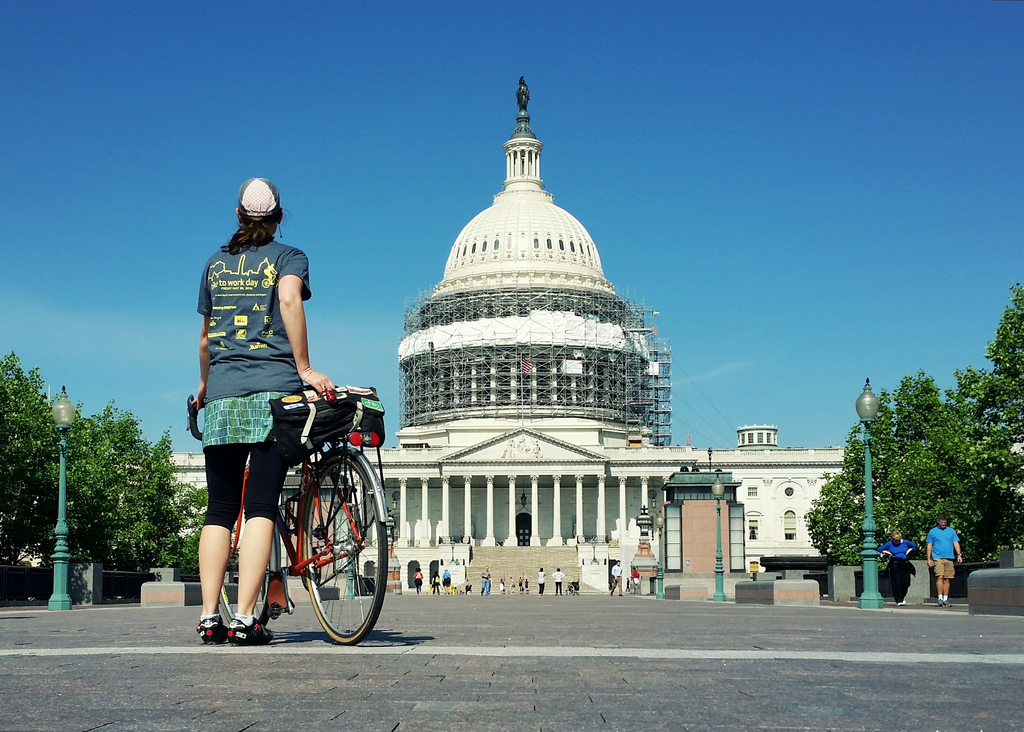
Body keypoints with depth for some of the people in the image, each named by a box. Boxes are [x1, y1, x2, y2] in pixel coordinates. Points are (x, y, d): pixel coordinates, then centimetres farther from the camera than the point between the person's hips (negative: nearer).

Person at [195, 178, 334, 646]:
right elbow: (289, 298, -15)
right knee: (261, 507, -6)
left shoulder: (215, 263, 19)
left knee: (219, 511, 6)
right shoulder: (288, 257, 7)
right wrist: (304, 368, -13)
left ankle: (209, 617, 1)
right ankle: (245, 619, -12)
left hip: (222, 396, 4)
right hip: (272, 389, -3)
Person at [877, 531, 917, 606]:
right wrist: (888, 552, -2)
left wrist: (908, 551, 8)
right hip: (894, 565, -2)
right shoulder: (889, 544, -1)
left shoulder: (905, 542, 4)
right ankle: (899, 600, 1)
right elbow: (879, 549, 7)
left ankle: (903, 597, 23)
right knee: (896, 583, -6)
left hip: (905, 564, 2)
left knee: (906, 582, -4)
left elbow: (914, 546, 22)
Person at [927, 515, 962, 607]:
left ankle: (945, 599, 8)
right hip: (937, 557, -2)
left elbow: (956, 543, 10)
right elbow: (929, 546, 9)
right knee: (940, 577, -15)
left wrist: (959, 554, -4)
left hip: (949, 558, 2)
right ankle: (940, 598, -16)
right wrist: (929, 559, 3)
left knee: (947, 579, 3)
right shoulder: (932, 532, 9)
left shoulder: (951, 531, 14)